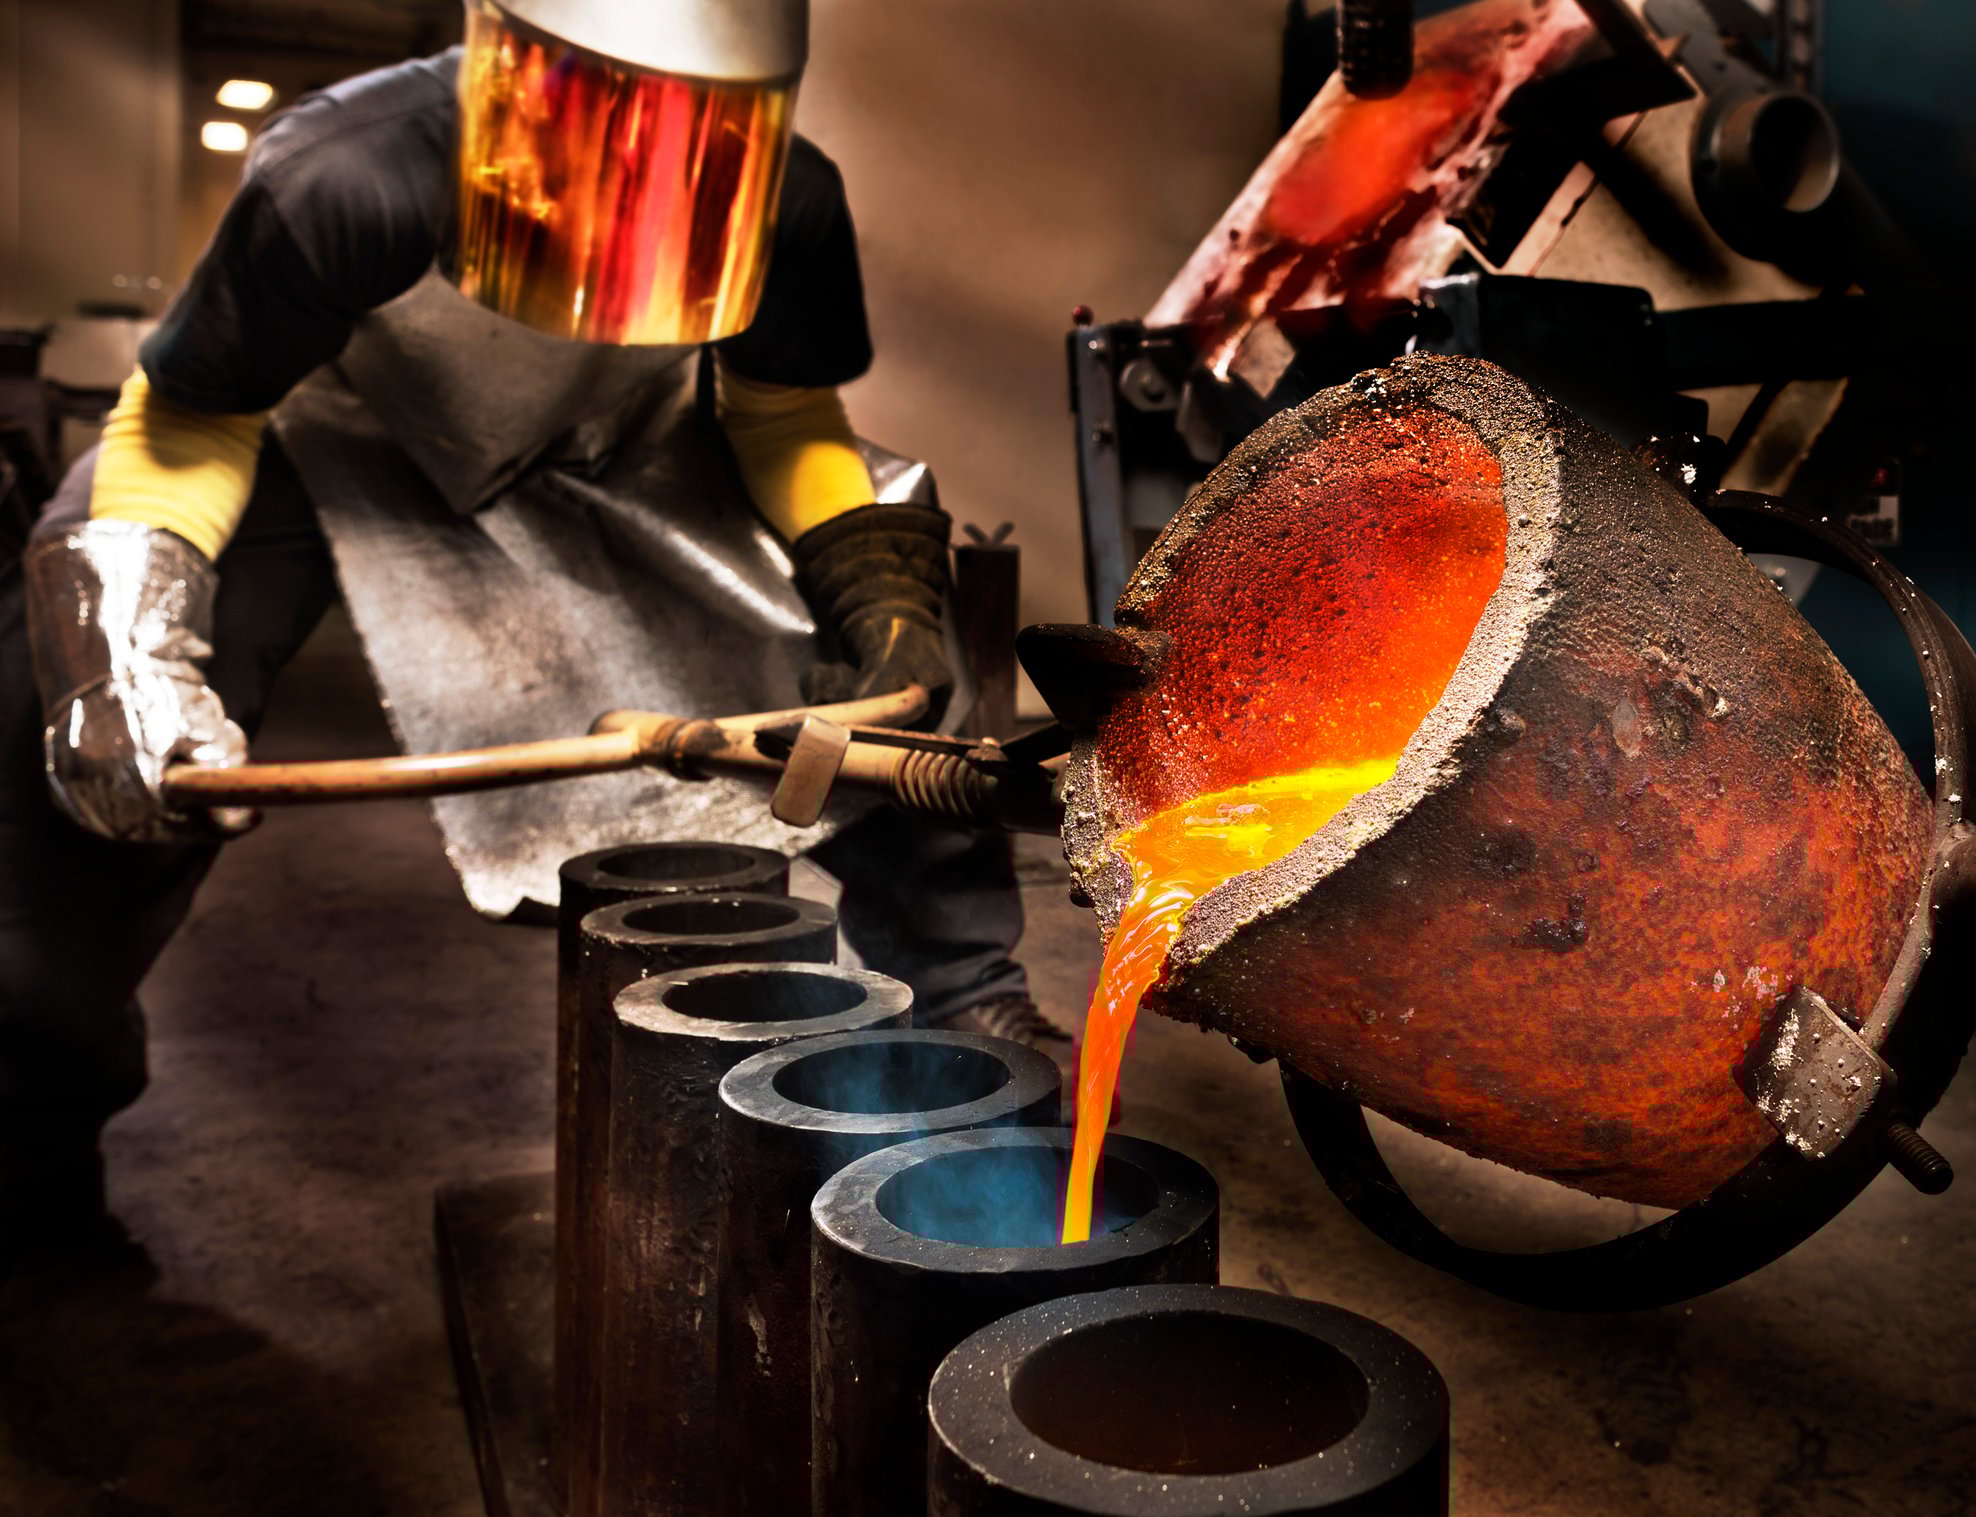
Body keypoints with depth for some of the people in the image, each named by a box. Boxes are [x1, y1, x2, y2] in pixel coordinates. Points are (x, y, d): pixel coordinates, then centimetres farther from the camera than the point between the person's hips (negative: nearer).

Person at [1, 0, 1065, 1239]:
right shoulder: (347, 180, -38)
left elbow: (787, 412, -10)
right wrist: (127, 648, -38)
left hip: (623, 445, 2)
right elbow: (188, 422, -23)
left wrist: (884, 598, -25)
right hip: (327, 429, -1)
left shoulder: (791, 205, -30)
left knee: (895, 663, -10)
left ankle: (964, 1000, 13)